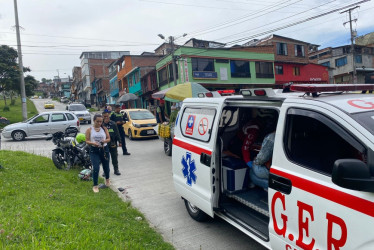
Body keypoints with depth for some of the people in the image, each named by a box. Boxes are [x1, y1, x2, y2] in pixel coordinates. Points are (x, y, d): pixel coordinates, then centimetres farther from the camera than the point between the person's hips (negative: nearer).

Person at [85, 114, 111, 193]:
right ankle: (95, 185, 5)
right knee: (96, 168, -10)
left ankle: (107, 179, 44)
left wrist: (105, 141, -18)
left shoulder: (104, 129, 3)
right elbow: (87, 141, -3)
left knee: (106, 166, 15)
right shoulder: (89, 130, -1)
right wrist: (93, 143, -23)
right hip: (94, 151, -2)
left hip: (104, 149, 2)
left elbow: (109, 138, 4)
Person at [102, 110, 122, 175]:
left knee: (114, 158, 8)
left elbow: (117, 134, 3)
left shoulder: (113, 124, 0)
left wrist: (119, 141, -1)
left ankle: (116, 170, 20)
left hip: (113, 144, 0)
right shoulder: (101, 125, -1)